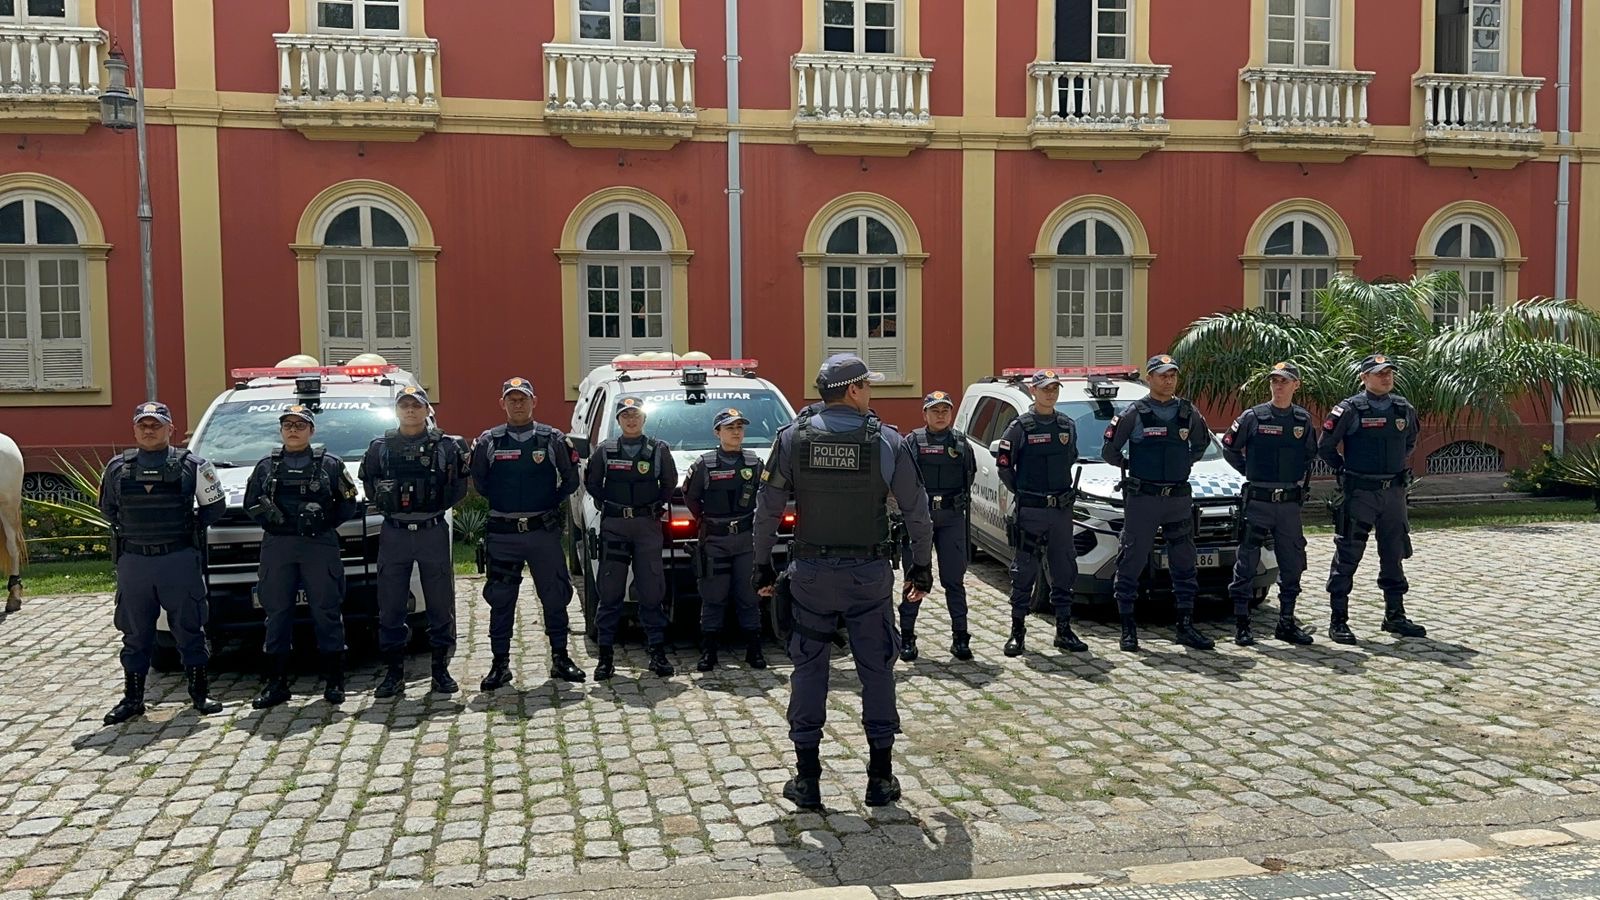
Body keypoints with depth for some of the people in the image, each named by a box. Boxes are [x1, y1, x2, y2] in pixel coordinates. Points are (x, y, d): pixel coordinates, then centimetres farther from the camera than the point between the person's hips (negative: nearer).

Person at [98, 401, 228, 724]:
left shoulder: (191, 466, 0)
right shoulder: (117, 467, 7)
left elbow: (215, 506, 7)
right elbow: (107, 509, 21)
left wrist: (189, 527, 3)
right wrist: (131, 529, 13)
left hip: (180, 560, -2)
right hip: (132, 561, 2)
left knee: (189, 628, 4)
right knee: (135, 633, 10)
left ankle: (200, 693, 14)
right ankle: (132, 697, 19)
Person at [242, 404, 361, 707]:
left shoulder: (330, 464, 8)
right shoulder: (266, 466, 15)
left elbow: (348, 505, 5)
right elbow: (250, 504, 14)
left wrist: (325, 519, -10)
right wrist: (268, 516, -5)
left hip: (319, 546, -2)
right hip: (277, 546, 2)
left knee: (326, 612, -2)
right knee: (277, 613, 4)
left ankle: (334, 681, 6)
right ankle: (276, 684, 11)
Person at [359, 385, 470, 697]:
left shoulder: (446, 446, 4)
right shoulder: (380, 447, 9)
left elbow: (459, 487, 5)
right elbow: (368, 484, 13)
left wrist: (440, 500, -8)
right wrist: (383, 495, -2)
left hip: (433, 532, -1)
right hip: (394, 534, 1)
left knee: (441, 605, 3)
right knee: (390, 607, 3)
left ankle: (441, 671, 13)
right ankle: (394, 674, 12)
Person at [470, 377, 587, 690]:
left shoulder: (553, 439, 1)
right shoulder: (488, 441, 3)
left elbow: (570, 479, 8)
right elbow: (479, 482, 13)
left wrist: (550, 504, 5)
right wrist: (501, 504, 10)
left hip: (544, 531, 0)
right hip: (502, 533, 0)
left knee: (555, 596, 5)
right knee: (500, 601, 5)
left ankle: (560, 658, 18)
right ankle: (500, 664, 14)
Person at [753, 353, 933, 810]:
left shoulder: (793, 438, -3)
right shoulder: (887, 442, -5)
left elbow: (767, 509, 0)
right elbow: (917, 512, 0)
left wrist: (762, 565, 10)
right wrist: (921, 567, 11)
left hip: (810, 574, 1)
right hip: (870, 575, -1)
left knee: (809, 669, 9)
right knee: (876, 669, 10)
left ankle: (807, 778, 12)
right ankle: (881, 777, 16)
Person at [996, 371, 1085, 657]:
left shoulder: (1068, 425, 9)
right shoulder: (1020, 426, -6)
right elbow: (1003, 465, -2)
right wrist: (1021, 492, 3)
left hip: (1062, 509, 5)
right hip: (1030, 511, -5)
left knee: (1065, 571, 8)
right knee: (1024, 572, 0)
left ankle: (1064, 630, 18)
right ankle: (1017, 631, 8)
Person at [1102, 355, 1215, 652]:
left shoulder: (1188, 412, 7)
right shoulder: (1134, 413, -5)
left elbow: (1201, 444, 26)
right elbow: (1109, 452, -1)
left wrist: (1184, 464, 15)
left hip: (1179, 498, 4)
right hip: (1142, 499, -4)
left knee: (1184, 565, 8)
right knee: (1132, 563, -1)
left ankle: (1186, 627, 18)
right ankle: (1128, 628, 7)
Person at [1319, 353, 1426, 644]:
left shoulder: (1404, 409, 7)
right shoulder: (1349, 410, -9)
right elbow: (1325, 447, -3)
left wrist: (1394, 469, 18)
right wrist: (1346, 470, 4)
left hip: (1394, 491, 6)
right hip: (1359, 493, -5)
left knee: (1394, 556, 13)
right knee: (1347, 557, -2)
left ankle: (1395, 617, 25)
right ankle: (1338, 621, 4)